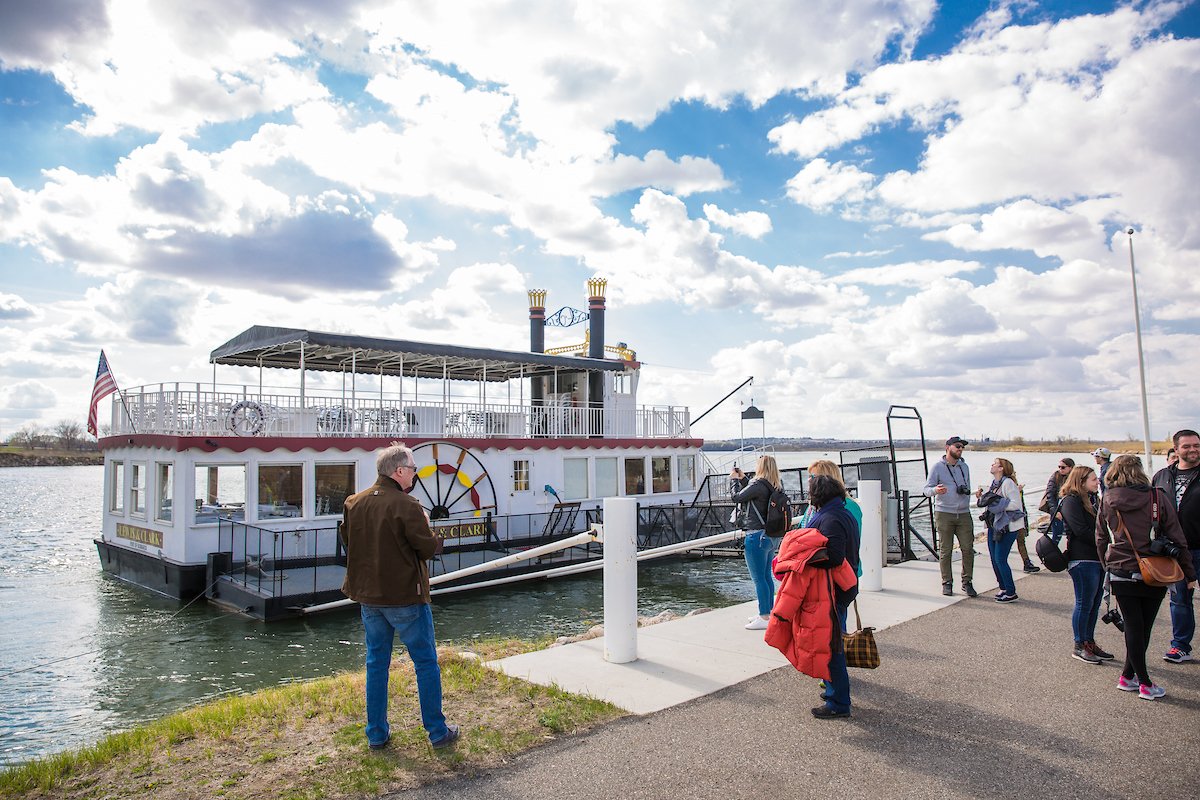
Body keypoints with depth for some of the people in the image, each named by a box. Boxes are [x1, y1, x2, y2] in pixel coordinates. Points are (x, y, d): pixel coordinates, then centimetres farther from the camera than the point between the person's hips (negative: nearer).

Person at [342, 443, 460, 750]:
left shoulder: (353, 503, 2)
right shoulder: (406, 506, -19)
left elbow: (348, 543, 13)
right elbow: (429, 548, -14)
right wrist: (424, 524, 3)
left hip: (368, 596, 6)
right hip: (405, 596, -6)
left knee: (376, 664, 16)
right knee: (426, 663, 6)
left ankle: (376, 734, 24)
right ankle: (437, 732, 13)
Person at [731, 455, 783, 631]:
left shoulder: (758, 485, -20)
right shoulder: (774, 486, 7)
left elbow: (737, 497, -9)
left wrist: (733, 479, 6)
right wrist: (742, 478, 17)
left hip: (756, 536, -9)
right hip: (770, 536, 9)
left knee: (759, 578, -2)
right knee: (766, 576, 17)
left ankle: (764, 618, 4)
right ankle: (769, 612, 28)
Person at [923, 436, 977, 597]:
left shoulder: (964, 466, 15)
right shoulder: (938, 467, -1)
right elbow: (926, 489, -8)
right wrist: (935, 490, -29)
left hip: (963, 514, 4)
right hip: (944, 514, -4)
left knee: (968, 549, -2)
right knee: (945, 551, 0)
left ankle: (967, 582, 9)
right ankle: (947, 583, 10)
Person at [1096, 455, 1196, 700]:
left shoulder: (1107, 500, -1)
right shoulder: (1156, 498, -5)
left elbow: (1100, 539, 6)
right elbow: (1176, 537, -1)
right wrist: (1189, 573, 7)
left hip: (1120, 573, 1)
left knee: (1133, 627, 9)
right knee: (1144, 626, 11)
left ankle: (1139, 680, 13)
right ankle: (1128, 676, 16)